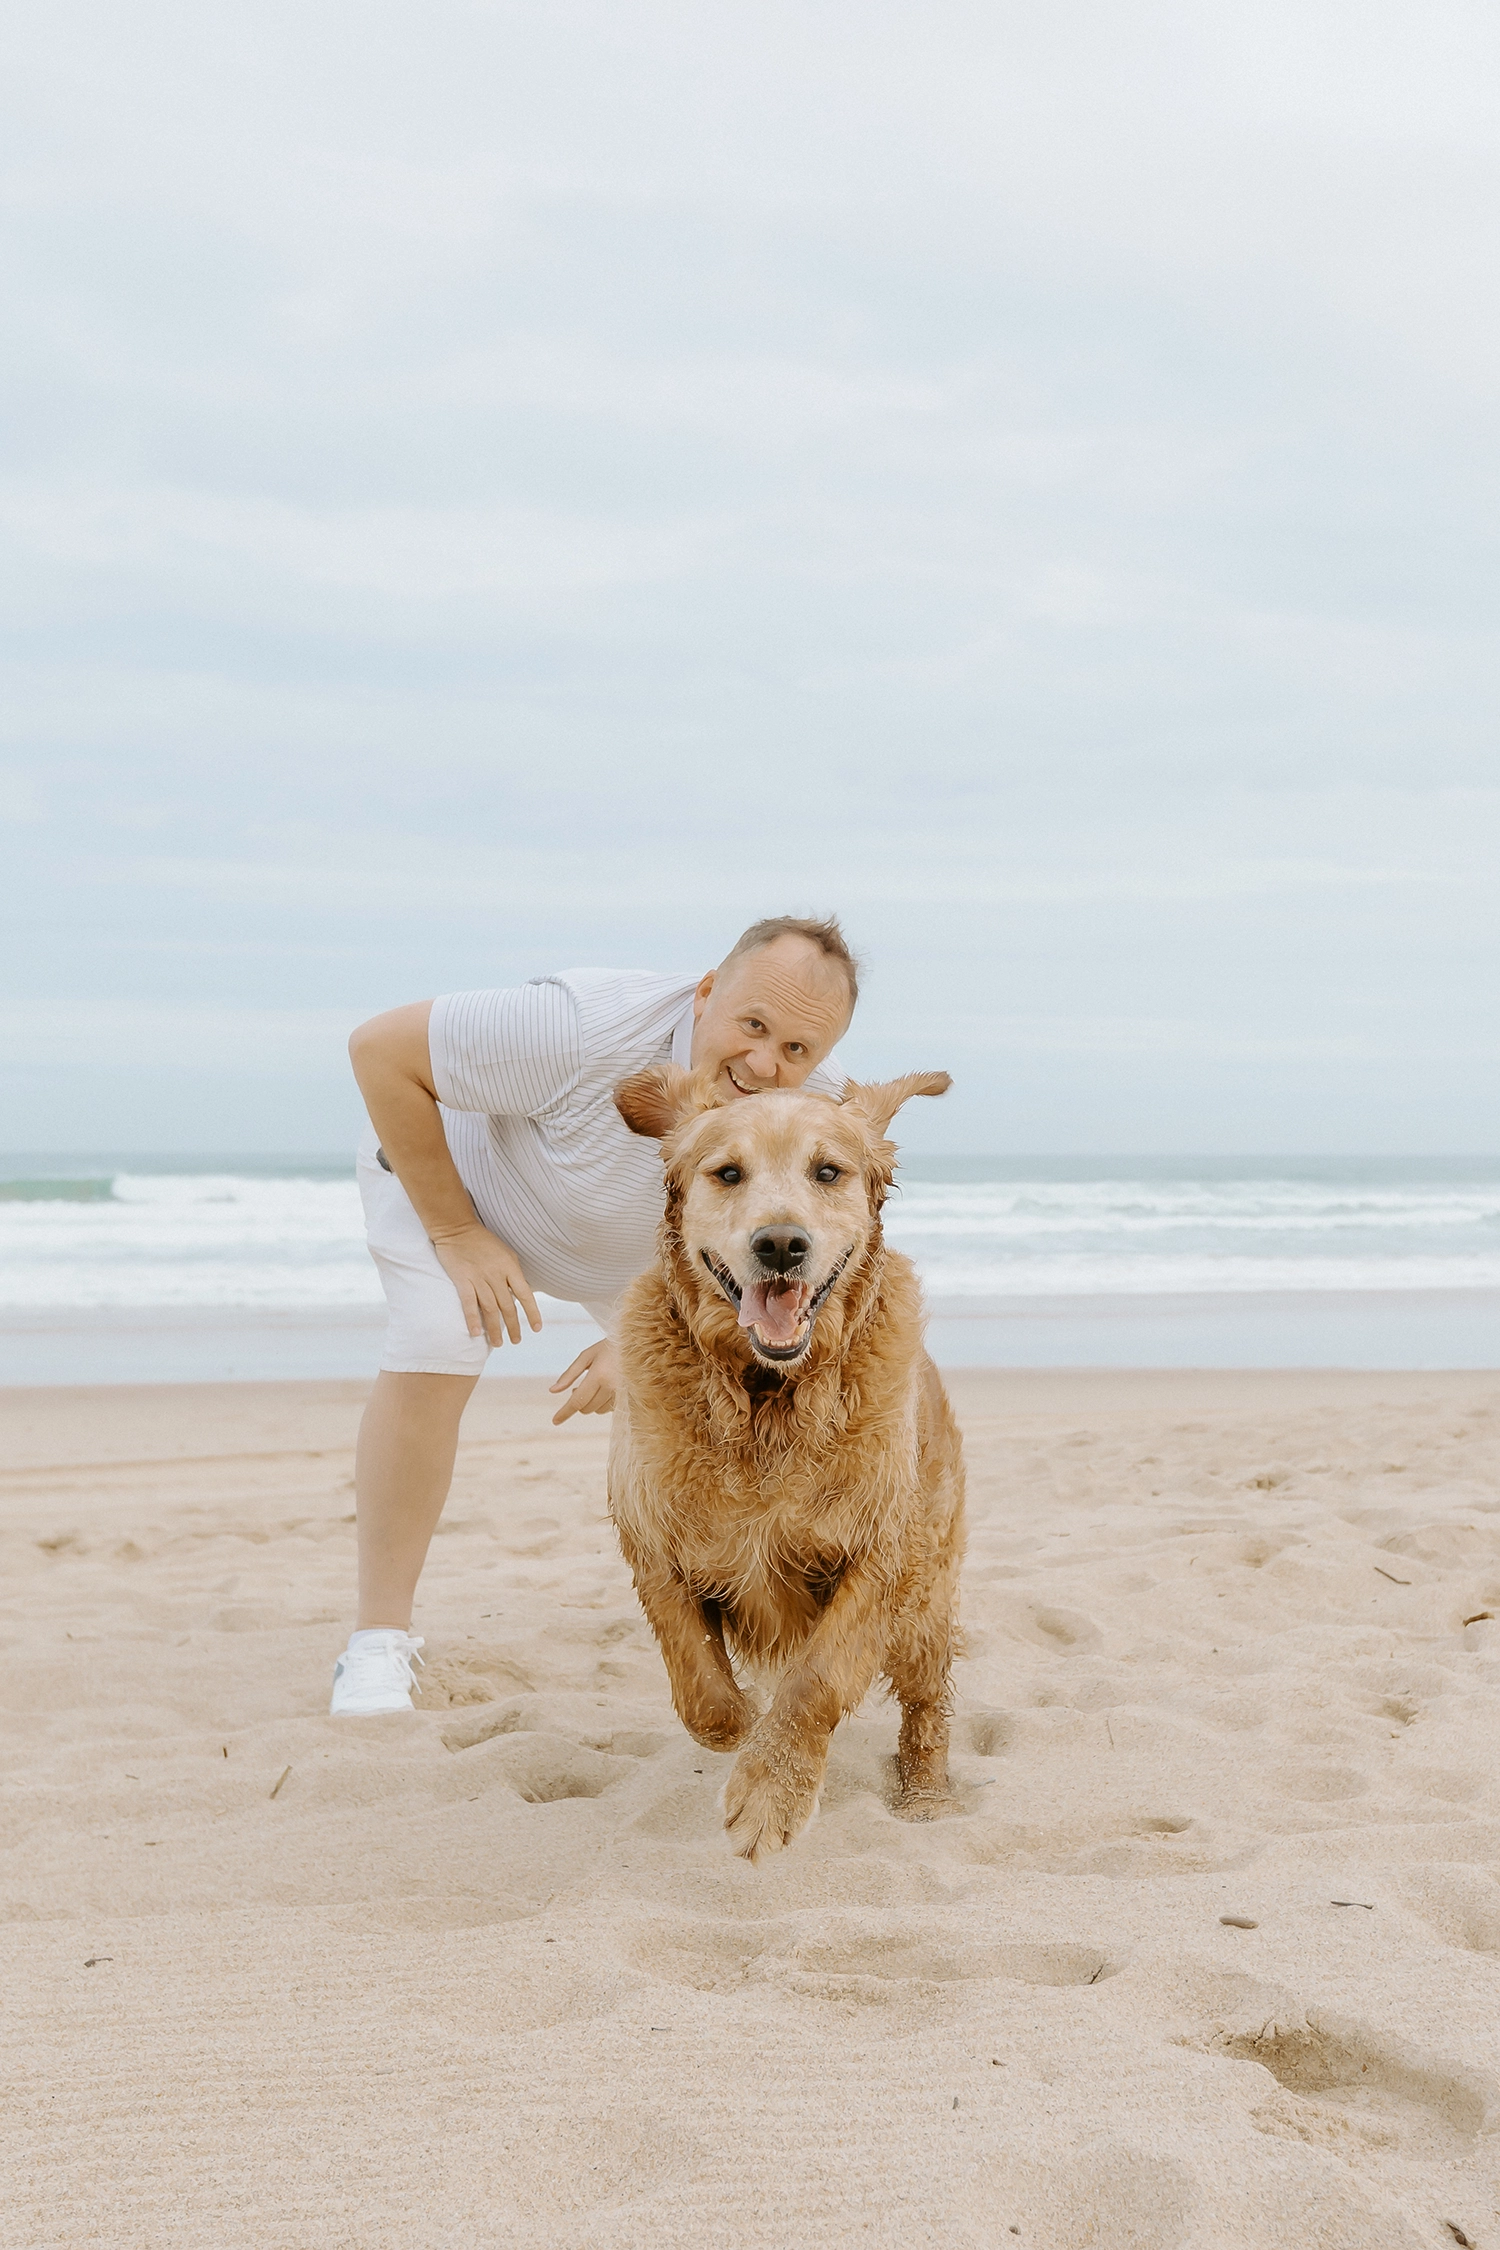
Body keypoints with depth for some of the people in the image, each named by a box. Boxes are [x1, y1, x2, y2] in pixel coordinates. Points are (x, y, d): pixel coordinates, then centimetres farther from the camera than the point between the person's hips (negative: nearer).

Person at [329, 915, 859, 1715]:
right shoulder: (587, 1030, -44)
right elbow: (379, 1048, -34)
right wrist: (454, 1233, -28)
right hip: (444, 1165, -5)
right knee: (436, 1346, -27)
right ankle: (378, 1637, -16)